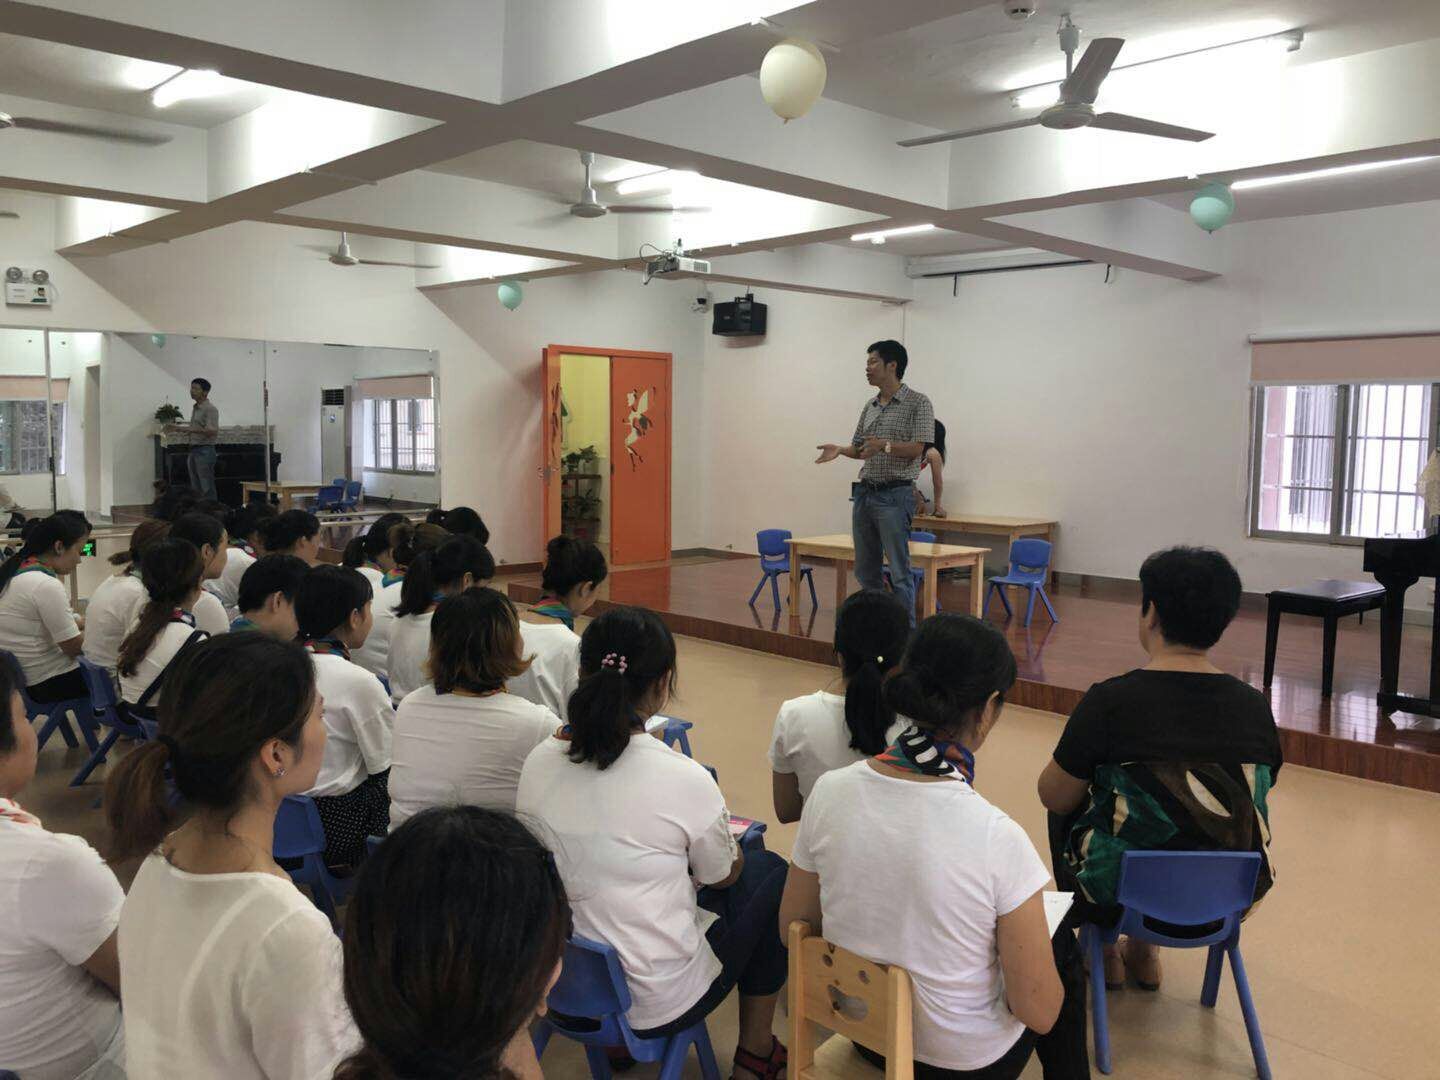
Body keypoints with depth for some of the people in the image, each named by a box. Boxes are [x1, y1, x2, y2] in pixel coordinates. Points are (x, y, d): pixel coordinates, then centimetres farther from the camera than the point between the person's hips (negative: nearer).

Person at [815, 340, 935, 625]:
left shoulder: (918, 403, -5)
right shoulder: (870, 406, 16)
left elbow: (916, 449, -13)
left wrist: (885, 445, -29)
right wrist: (840, 450, 1)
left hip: (895, 495, -7)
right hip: (864, 493, 7)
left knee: (899, 571, -7)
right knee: (866, 569, 10)